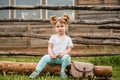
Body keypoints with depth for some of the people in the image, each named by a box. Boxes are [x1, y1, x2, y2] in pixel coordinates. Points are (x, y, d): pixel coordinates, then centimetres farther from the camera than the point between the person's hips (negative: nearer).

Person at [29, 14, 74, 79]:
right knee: (45, 57, -26)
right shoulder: (53, 37, 10)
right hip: (53, 57, 1)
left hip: (62, 57, -1)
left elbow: (69, 49, 1)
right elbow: (49, 48, 5)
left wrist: (63, 53, -20)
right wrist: (51, 54, -16)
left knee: (66, 57, -33)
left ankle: (62, 71, -16)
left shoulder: (68, 39, 9)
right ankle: (37, 71, -29)